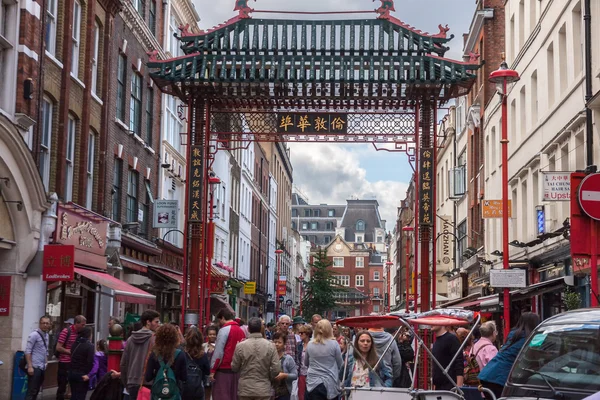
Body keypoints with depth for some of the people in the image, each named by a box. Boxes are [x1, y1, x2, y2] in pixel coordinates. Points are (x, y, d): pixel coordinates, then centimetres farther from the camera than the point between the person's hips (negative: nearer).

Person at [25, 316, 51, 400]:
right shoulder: (34, 335, -11)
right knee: (31, 391, -9)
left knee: (36, 391, 11)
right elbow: (27, 351, -14)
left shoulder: (47, 335, 13)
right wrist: (30, 366, -18)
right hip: (35, 367, -8)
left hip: (42, 367, 8)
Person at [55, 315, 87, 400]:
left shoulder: (79, 332, 6)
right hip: (65, 363, -7)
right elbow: (58, 348, -16)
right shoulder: (66, 331, -14)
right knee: (62, 386, 1)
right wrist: (71, 352, -16)